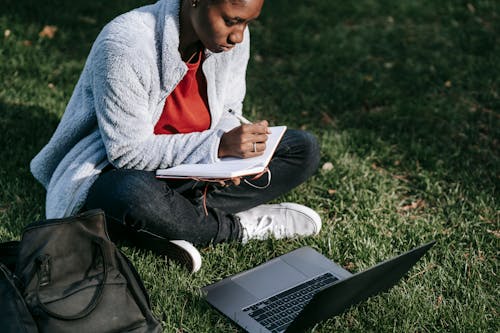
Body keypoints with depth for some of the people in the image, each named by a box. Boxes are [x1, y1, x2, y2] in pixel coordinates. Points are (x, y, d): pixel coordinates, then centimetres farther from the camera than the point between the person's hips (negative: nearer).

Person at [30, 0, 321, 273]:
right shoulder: (125, 47, -28)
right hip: (120, 171, -6)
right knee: (136, 198, -43)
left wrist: (229, 146, -19)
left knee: (304, 149, -6)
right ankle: (240, 226, -13)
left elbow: (228, 111, 5)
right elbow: (127, 152, -25)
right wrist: (217, 145, -33)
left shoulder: (233, 36, -9)